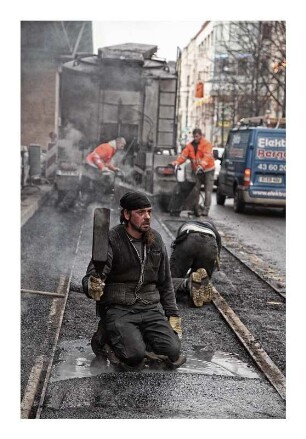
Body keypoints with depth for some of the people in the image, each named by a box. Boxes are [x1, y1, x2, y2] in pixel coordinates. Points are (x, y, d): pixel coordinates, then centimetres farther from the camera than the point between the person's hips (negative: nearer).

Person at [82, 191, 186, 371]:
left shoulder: (155, 239, 9)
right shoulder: (112, 240, -8)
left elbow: (165, 282, 17)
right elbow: (91, 278, -16)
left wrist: (173, 314, 11)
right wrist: (93, 286, -41)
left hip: (150, 307, 5)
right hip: (118, 308, -4)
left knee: (172, 352, -16)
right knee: (135, 356, -26)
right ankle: (105, 340, 4)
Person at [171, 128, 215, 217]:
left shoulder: (206, 144, -9)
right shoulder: (190, 145, 6)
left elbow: (207, 156, -24)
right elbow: (183, 155, -4)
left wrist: (202, 165, -41)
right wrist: (177, 162, -23)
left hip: (208, 170, -4)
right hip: (196, 171, 5)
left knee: (208, 190, -6)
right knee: (195, 190, 1)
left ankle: (206, 210, -5)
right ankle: (196, 210, 7)